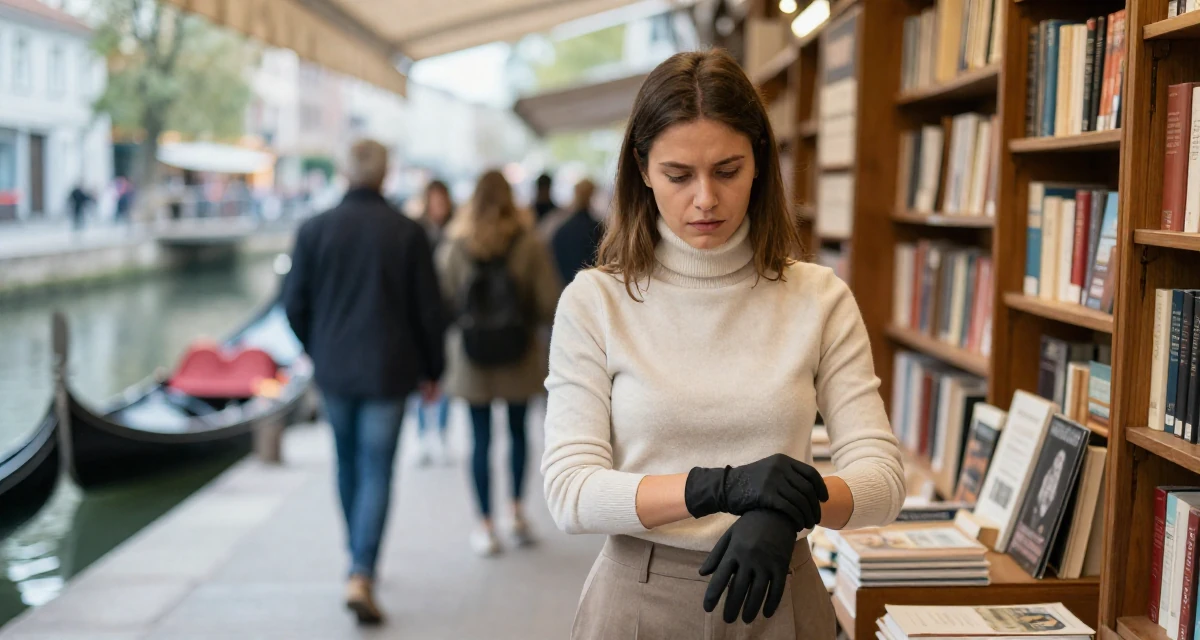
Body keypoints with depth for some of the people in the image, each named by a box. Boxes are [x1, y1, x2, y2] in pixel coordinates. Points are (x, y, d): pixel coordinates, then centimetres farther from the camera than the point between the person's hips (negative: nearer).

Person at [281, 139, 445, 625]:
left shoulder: (314, 230, -3)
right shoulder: (407, 233, -8)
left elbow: (294, 303, 1)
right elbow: (428, 310, -4)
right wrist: (431, 369, 9)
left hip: (334, 370, 2)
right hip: (387, 371, -2)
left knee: (348, 466, 19)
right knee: (376, 473, 2)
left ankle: (358, 558, 33)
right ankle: (361, 576, -8)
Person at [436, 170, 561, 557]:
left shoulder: (451, 250, -5)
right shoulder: (529, 246, -8)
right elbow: (550, 304, -10)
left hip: (471, 360, 0)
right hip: (519, 356, 0)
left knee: (481, 439, 5)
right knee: (518, 430, 18)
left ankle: (486, 526, 9)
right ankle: (517, 512, 22)